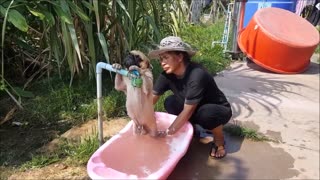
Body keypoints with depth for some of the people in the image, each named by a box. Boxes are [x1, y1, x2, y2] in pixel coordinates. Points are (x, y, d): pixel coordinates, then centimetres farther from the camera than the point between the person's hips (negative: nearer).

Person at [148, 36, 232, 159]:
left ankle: (219, 141, -6)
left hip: (219, 110, -5)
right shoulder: (167, 75, -15)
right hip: (195, 109, 5)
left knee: (206, 113, -38)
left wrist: (167, 134, -30)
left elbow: (187, 112, -33)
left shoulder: (197, 76, -35)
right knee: (170, 103, -18)